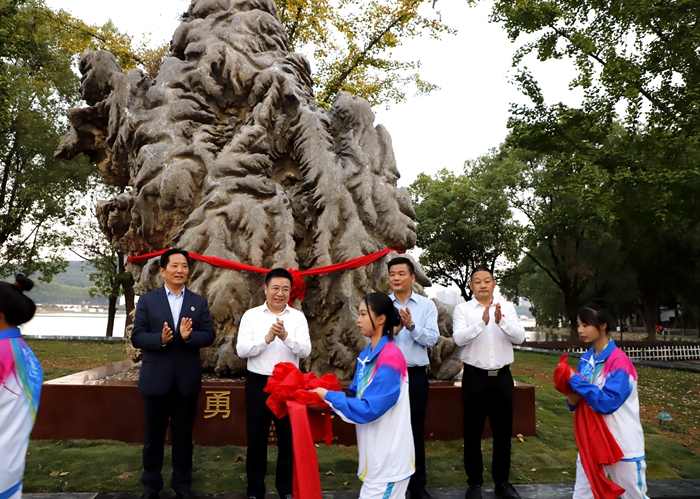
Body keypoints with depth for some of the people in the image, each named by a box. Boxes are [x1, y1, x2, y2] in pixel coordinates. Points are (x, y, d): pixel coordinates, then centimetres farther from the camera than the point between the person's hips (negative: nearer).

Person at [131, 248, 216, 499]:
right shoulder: (147, 300, 0)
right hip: (155, 378, 0)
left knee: (183, 436, 12)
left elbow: (209, 335, -2)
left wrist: (189, 337, -22)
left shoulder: (199, 302, 4)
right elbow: (137, 337, -5)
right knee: (154, 436, 13)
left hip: (187, 379, 1)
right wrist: (160, 339, -23)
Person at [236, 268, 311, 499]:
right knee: (256, 439, 12)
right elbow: (241, 350, -10)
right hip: (258, 384, 0)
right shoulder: (251, 315, -2)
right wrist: (266, 338, -23)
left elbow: (305, 350, -10)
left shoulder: (298, 317, 0)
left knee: (288, 439, 12)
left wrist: (286, 336, -26)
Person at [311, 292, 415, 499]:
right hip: (376, 452, 9)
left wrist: (329, 396, -18)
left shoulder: (390, 358, -23)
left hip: (388, 456, -9)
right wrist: (325, 396, -6)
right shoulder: (367, 354, 5)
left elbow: (369, 409, -25)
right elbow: (356, 395, 9)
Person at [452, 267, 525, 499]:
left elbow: (520, 337, -6)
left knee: (503, 431, 12)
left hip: (502, 376, 2)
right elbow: (459, 338, -17)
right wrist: (482, 322, -31)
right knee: (473, 431, 7)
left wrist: (501, 321, -25)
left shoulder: (507, 307, 5)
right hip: (475, 377, -2)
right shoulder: (462, 309, -2)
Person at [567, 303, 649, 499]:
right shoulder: (586, 359, 3)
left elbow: (608, 402, -26)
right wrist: (572, 400, -11)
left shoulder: (619, 361, -18)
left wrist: (575, 380, -24)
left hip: (622, 444, -6)